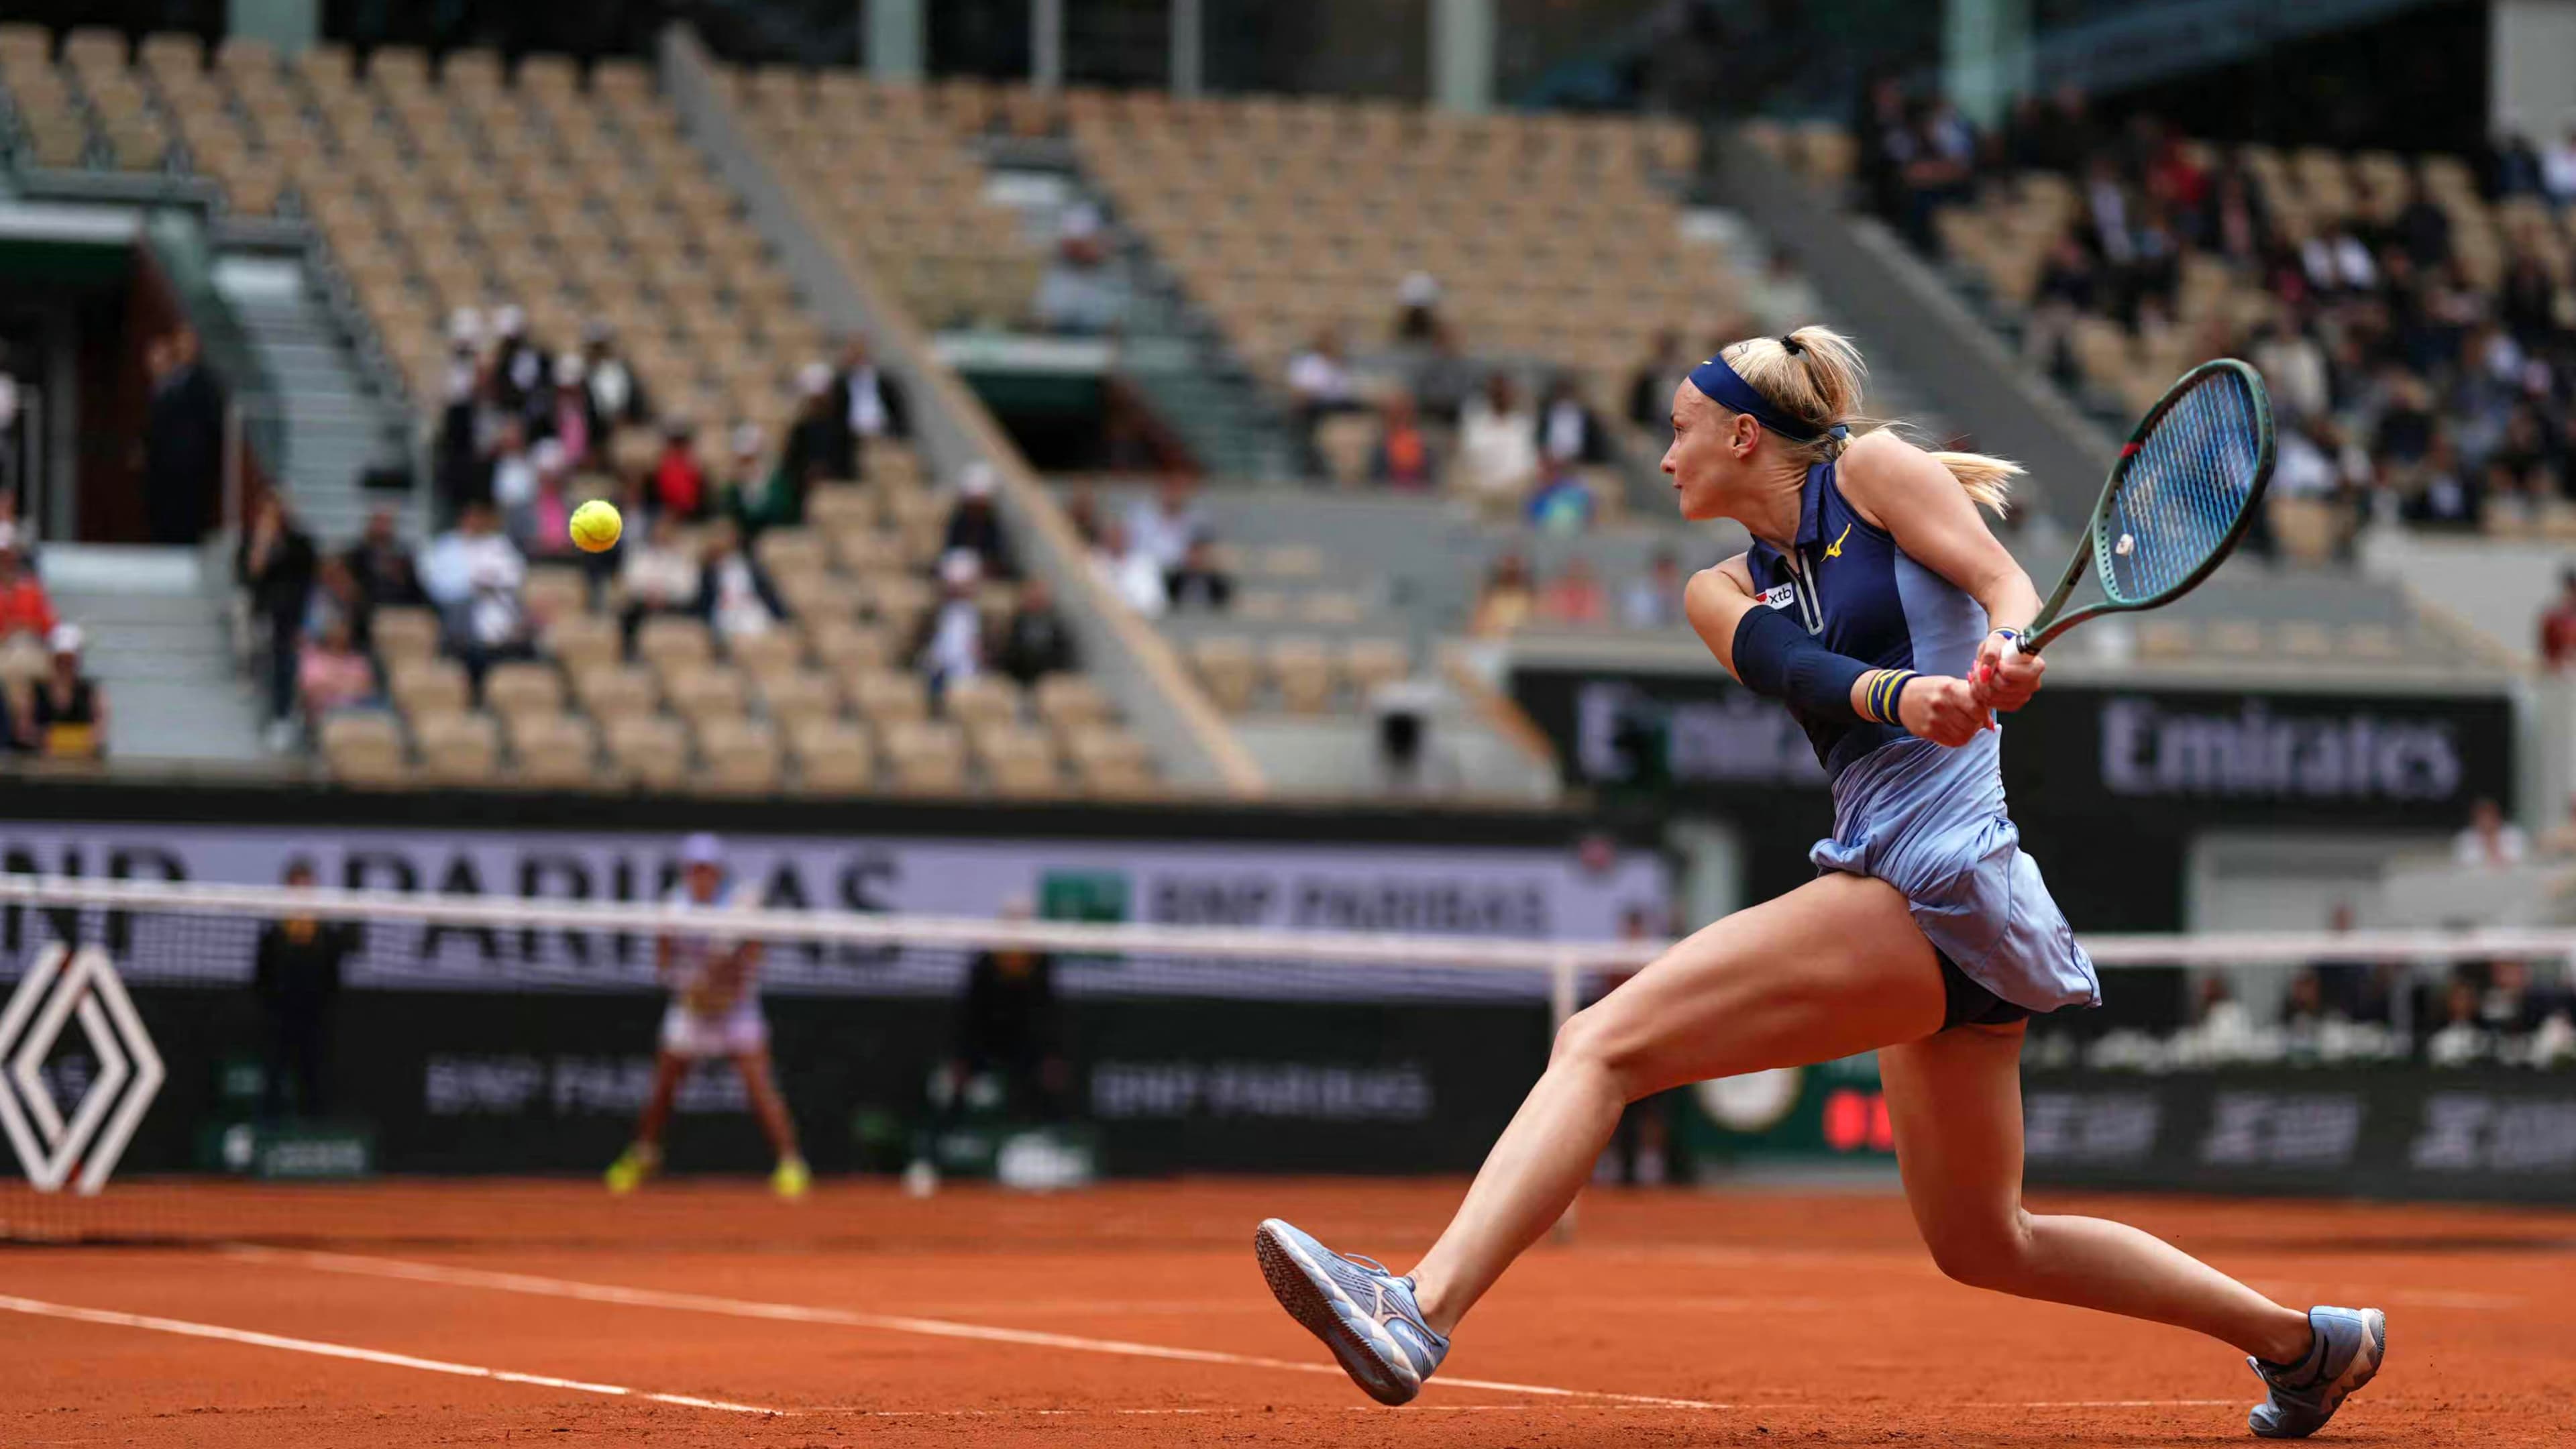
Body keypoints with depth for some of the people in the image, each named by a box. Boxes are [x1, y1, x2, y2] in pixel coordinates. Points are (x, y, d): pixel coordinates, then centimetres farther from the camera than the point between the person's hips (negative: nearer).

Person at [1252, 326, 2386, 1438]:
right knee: (1982, 1246, 19)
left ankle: (1421, 1309, -35)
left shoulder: (1873, 468, 6)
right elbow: (1795, 668, 0)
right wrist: (1903, 696, -22)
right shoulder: (1725, 589, 22)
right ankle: (2308, 1341, 32)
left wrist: (2005, 652, -30)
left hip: (1936, 872, -9)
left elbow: (2008, 585, -6)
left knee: (1603, 1044, -19)